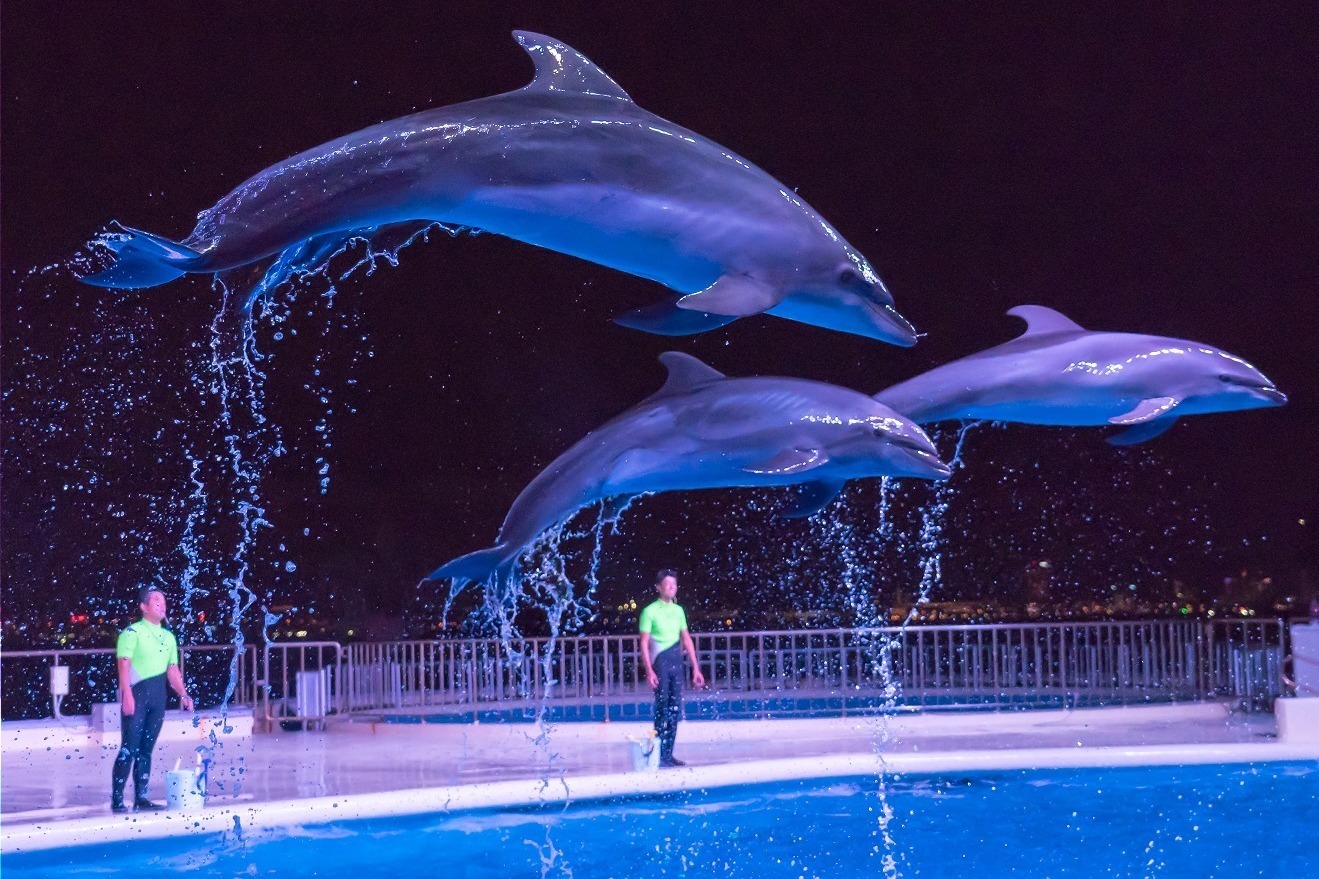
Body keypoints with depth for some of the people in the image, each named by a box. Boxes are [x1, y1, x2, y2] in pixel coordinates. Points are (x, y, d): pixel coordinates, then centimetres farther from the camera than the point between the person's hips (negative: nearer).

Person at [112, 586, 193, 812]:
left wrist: (183, 694, 5)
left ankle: (140, 797, 14)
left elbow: (172, 670, 16)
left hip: (157, 698, 6)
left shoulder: (168, 637, 15)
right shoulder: (132, 632, -5)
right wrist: (127, 695, -21)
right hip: (136, 695, -6)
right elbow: (124, 665, -12)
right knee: (129, 748, -7)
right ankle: (117, 799, -4)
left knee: (146, 749, 9)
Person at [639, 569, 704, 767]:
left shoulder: (678, 610, 11)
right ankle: (660, 754, -1)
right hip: (660, 662, -6)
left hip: (676, 662, 6)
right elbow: (644, 643, -9)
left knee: (675, 708, 5)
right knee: (662, 707, -6)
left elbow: (687, 640, 14)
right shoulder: (650, 611, -6)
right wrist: (649, 671, -17)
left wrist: (696, 668, 11)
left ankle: (669, 753, 11)